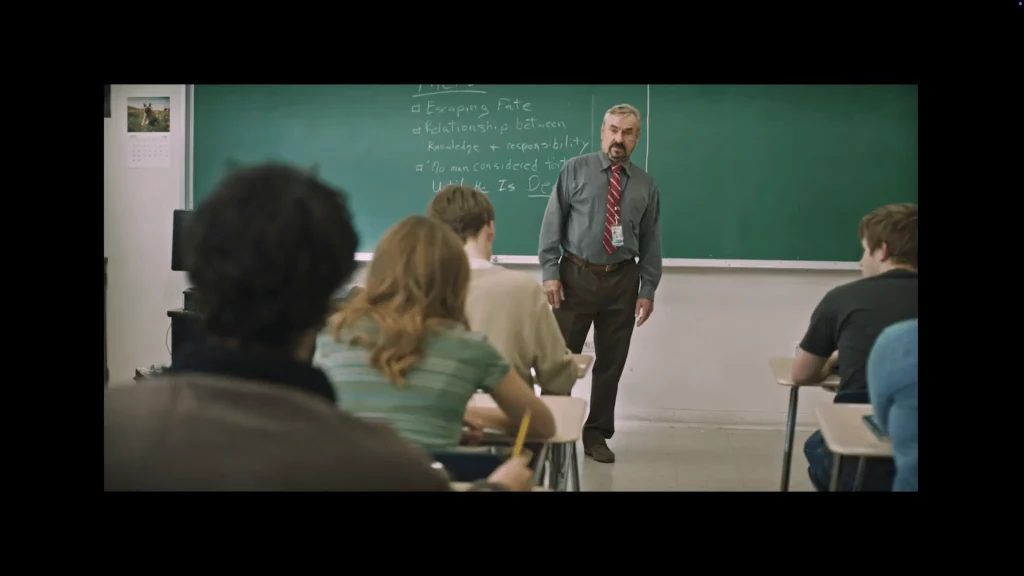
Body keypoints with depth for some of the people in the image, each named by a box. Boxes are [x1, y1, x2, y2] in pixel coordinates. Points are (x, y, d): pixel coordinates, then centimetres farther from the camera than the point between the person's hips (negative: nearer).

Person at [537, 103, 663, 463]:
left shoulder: (645, 185, 8)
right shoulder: (575, 170, 0)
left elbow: (651, 241, 8)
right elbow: (552, 223, -2)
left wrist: (648, 289, 2)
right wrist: (550, 272, -10)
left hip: (622, 280, 3)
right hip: (576, 275, -2)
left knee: (611, 363, 8)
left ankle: (597, 435, 21)